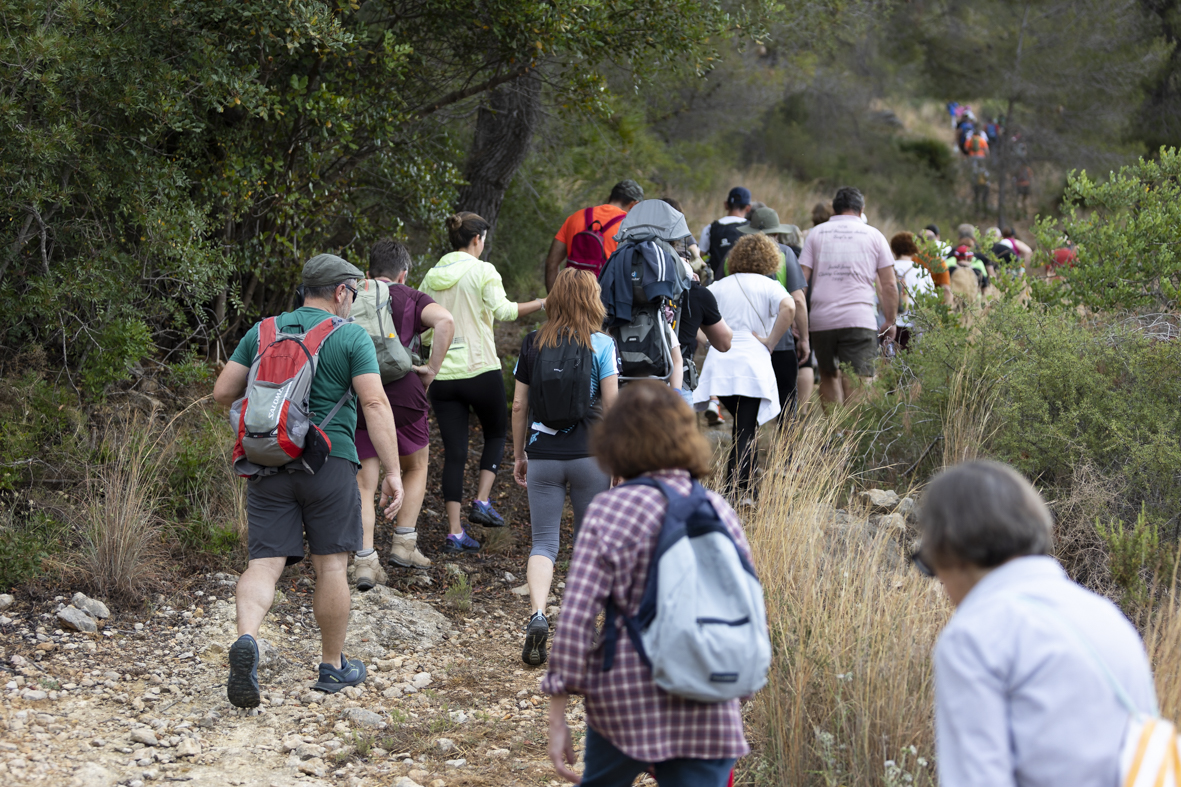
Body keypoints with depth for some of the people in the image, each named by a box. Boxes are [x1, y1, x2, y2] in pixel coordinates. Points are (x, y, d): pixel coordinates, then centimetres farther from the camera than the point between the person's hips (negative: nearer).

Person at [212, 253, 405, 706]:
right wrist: (392, 473, -10)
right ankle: (333, 666, 17)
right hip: (328, 461, -3)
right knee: (331, 565, 7)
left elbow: (222, 392, 11)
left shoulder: (262, 332, 11)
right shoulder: (351, 337, -1)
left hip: (268, 464, 3)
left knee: (265, 563, -1)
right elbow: (375, 404, -10)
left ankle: (246, 640, -27)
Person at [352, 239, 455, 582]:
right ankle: (404, 544, 18)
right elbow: (445, 321, -16)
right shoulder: (411, 299, 4)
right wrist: (432, 369, -8)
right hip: (402, 395, -2)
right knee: (416, 467, 22)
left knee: (364, 484, 6)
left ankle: (365, 561, -4)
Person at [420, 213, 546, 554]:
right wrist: (539, 304, -13)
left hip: (443, 375, 4)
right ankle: (482, 502, 5)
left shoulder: (432, 277, 9)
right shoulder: (482, 271, -6)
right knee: (496, 434, 21)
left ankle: (455, 532, 0)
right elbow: (502, 309, -20)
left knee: (454, 452, 4)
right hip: (481, 372, -4)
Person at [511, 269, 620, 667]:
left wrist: (519, 455, 16)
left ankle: (537, 615, -18)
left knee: (544, 541, 5)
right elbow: (611, 404, -7)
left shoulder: (532, 344, 3)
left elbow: (519, 406, 5)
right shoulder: (602, 344, -5)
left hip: (543, 455, 2)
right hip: (589, 455, -1)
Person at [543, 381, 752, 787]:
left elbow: (575, 618, -12)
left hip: (628, 697, -2)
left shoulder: (610, 509, -8)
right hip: (709, 714, 2)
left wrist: (557, 717, -7)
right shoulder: (720, 511, 3)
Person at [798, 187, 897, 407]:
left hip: (821, 319, 2)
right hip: (859, 319, -2)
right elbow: (889, 285, 7)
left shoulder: (816, 234, 13)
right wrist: (891, 321, 15)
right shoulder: (874, 236, 9)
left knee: (828, 375, 20)